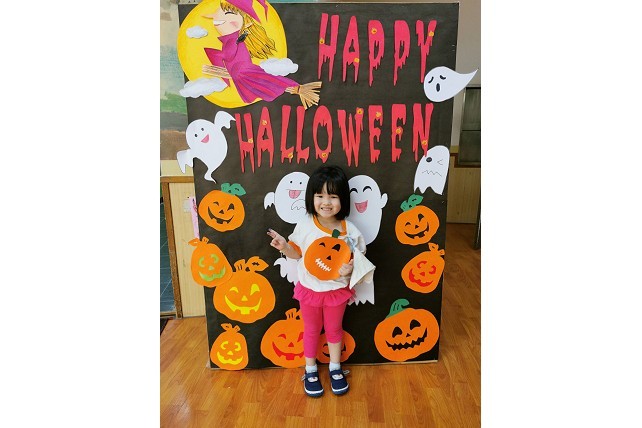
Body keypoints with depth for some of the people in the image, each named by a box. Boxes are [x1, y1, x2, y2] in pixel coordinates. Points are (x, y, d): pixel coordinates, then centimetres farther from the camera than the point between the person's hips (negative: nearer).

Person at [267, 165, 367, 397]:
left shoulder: (350, 230, -16)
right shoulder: (305, 225, -15)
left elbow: (358, 259, -5)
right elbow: (297, 252, -2)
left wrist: (351, 268, -26)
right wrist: (284, 246, -21)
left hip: (337, 290, 0)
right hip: (309, 289, 0)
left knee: (334, 329, 22)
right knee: (311, 331, 20)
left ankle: (335, 369, 44)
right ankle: (310, 371, 41)